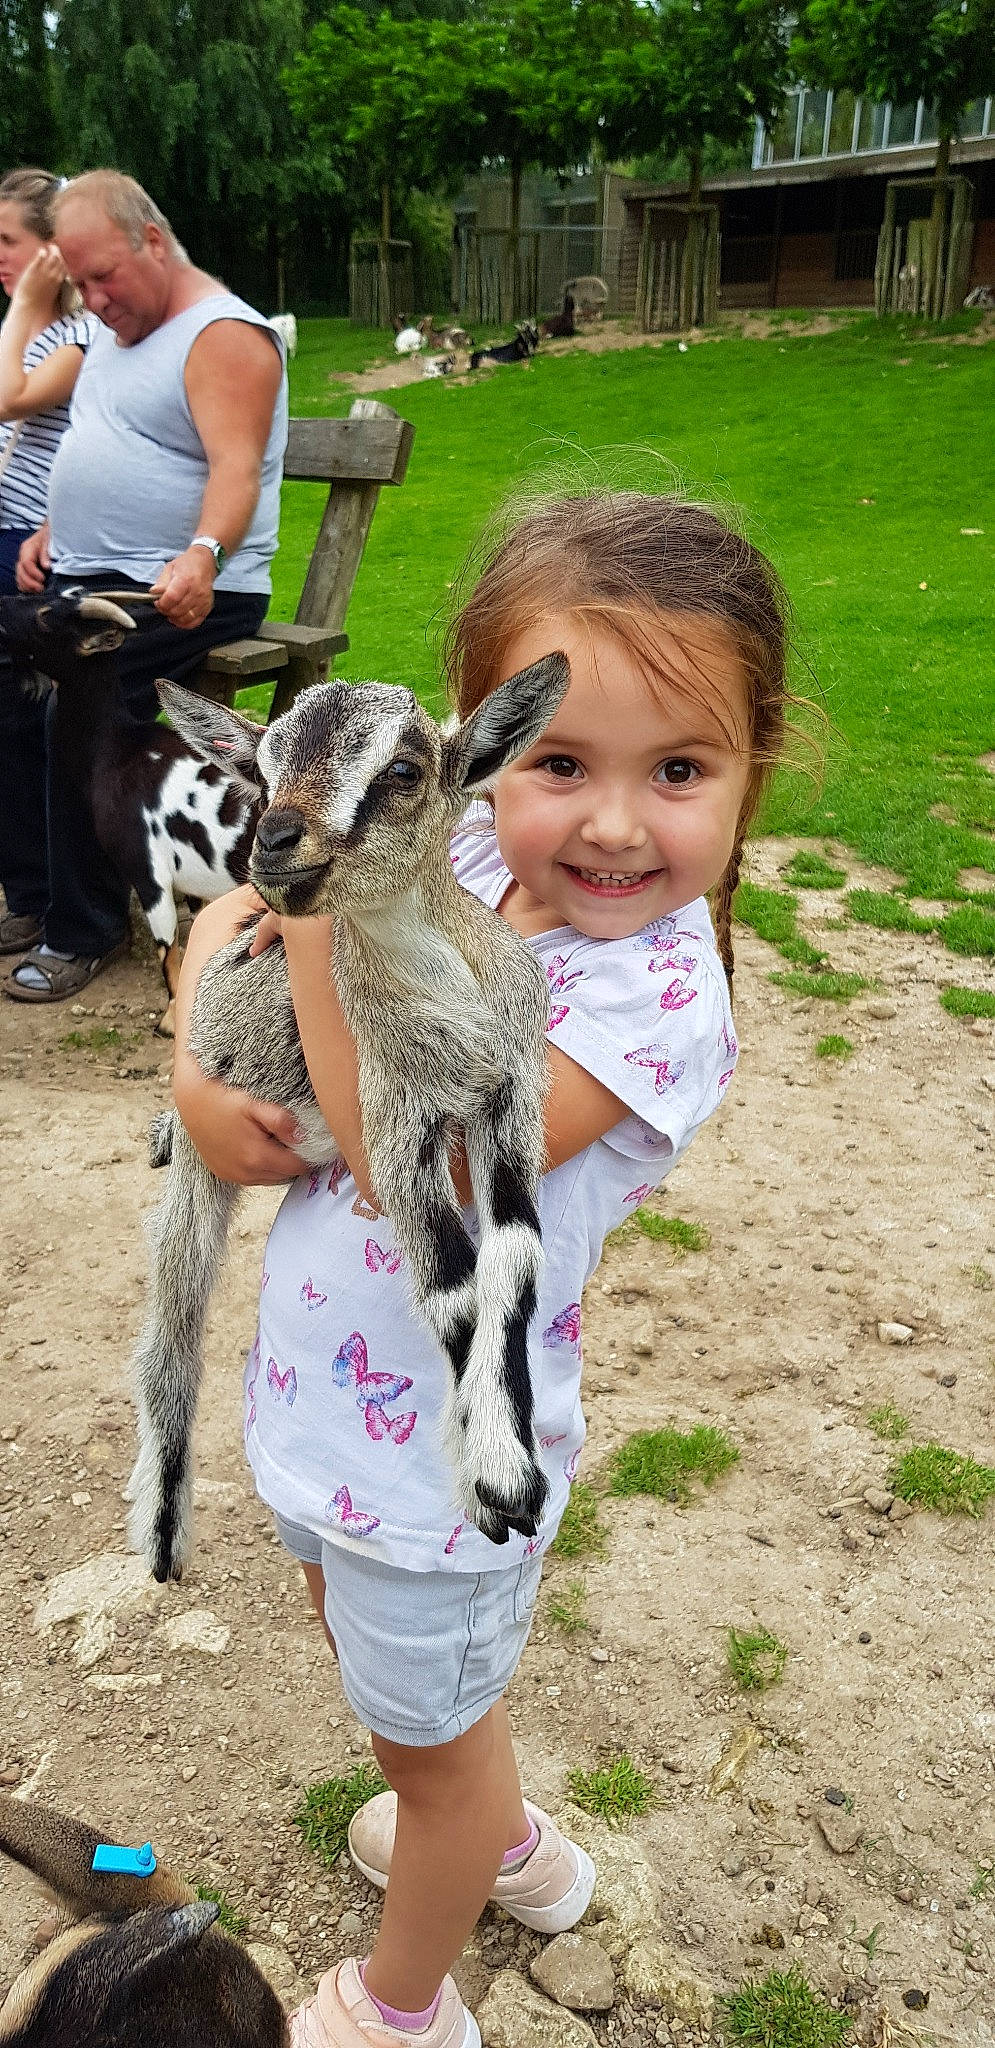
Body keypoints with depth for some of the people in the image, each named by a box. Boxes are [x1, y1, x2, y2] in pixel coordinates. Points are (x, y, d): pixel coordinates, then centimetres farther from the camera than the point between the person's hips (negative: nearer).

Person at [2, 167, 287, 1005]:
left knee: (76, 698, -29)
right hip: (84, 580, 9)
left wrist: (201, 557, -41)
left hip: (181, 592, -9)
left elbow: (235, 471, -22)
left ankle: (85, 927, -15)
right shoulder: (118, 330, 20)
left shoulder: (224, 335, -8)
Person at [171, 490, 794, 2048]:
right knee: (358, 1621, 33)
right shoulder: (453, 861, -12)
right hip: (330, 1390, 8)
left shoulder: (656, 987, -30)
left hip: (439, 1450, -7)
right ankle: (504, 1845, 64)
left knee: (426, 1730, 20)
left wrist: (333, 918, -37)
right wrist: (195, 1070, -17)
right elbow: (232, 909, 0)